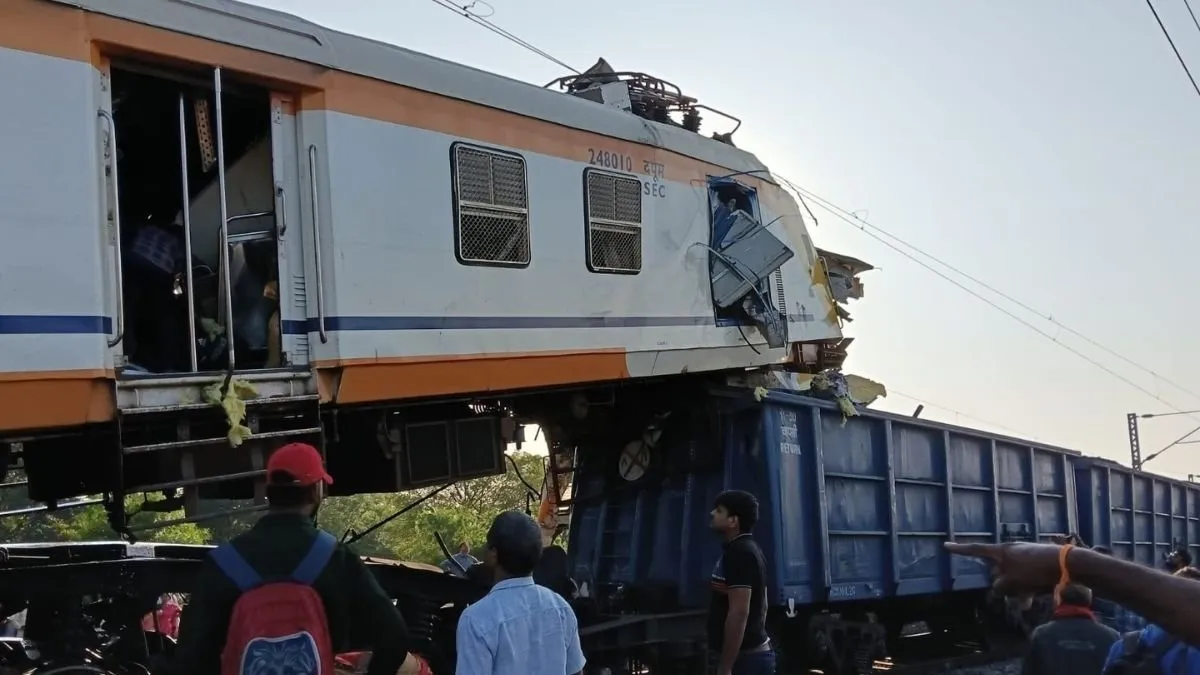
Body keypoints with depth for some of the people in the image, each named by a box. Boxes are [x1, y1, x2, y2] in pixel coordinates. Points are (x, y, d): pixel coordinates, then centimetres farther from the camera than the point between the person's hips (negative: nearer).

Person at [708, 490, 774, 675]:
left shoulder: (738, 553, -17)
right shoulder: (749, 550, 17)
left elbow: (739, 613, -23)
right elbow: (761, 605, 23)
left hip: (745, 657, -11)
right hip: (756, 652, 11)